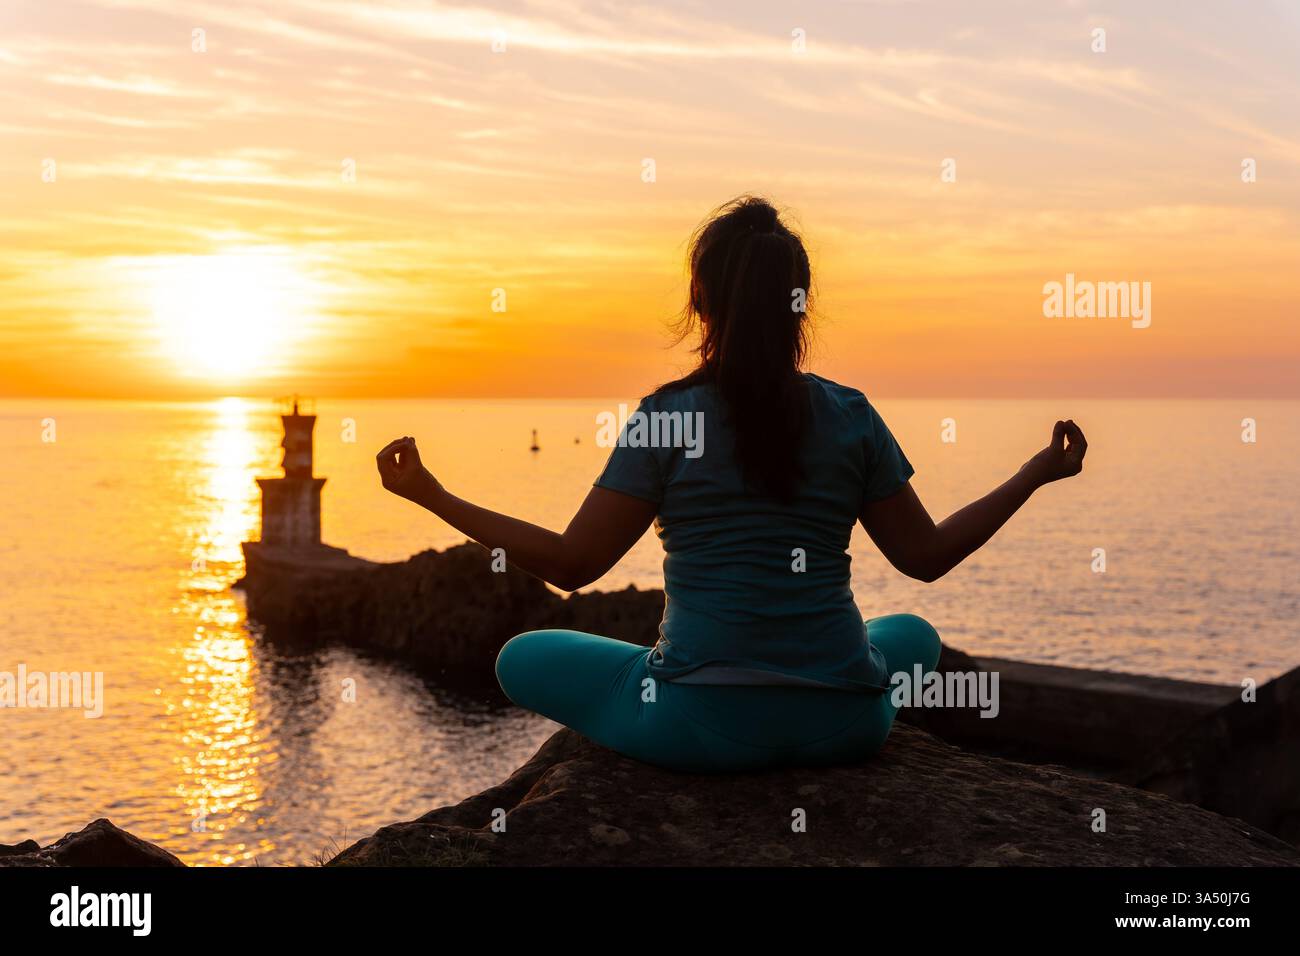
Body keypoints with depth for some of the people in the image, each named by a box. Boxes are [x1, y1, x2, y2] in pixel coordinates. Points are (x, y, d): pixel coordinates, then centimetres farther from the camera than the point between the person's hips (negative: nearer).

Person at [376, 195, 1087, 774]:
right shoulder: (852, 418, 1)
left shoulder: (665, 416, -5)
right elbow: (927, 556, 8)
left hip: (701, 725, -3)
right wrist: (1036, 475, 21)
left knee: (521, 658, 18)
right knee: (914, 633, 36)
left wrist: (431, 495, 4)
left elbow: (571, 565, -4)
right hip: (844, 724, 4)